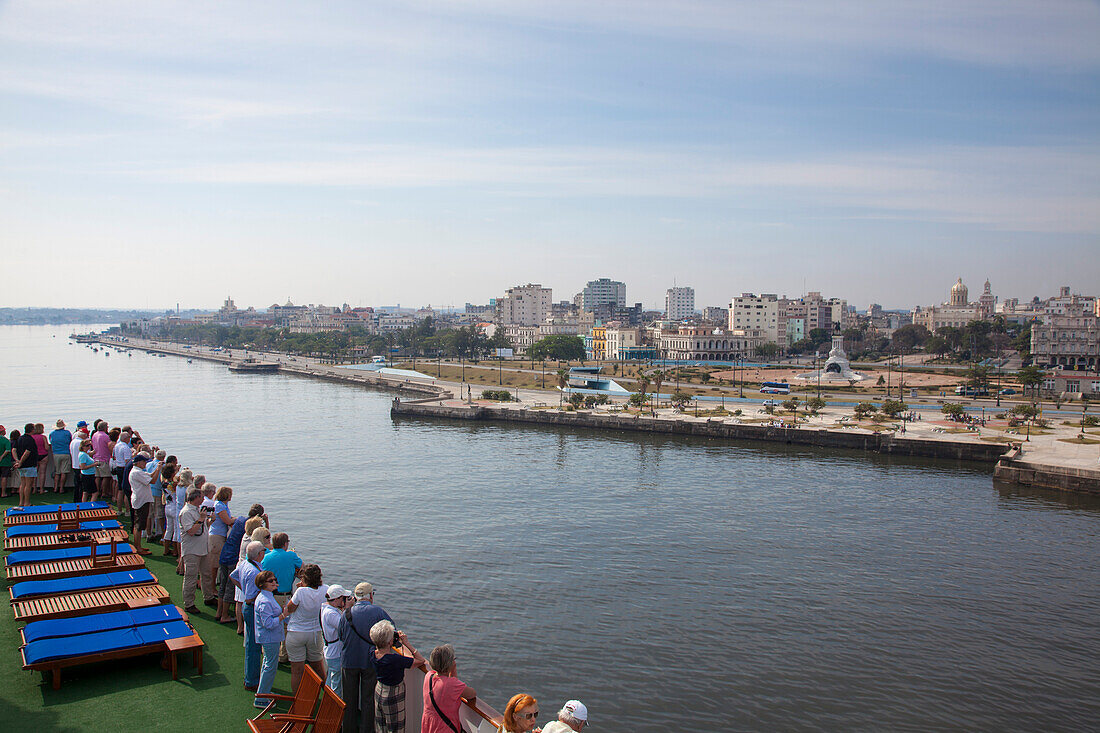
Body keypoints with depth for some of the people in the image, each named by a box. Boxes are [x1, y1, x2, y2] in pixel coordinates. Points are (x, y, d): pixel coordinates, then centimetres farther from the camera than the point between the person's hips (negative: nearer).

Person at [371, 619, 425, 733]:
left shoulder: (374, 653, -15)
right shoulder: (395, 659, -35)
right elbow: (420, 660, -25)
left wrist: (398, 641, -3)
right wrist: (407, 643, -24)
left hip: (379, 691, 7)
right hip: (393, 696, -7)